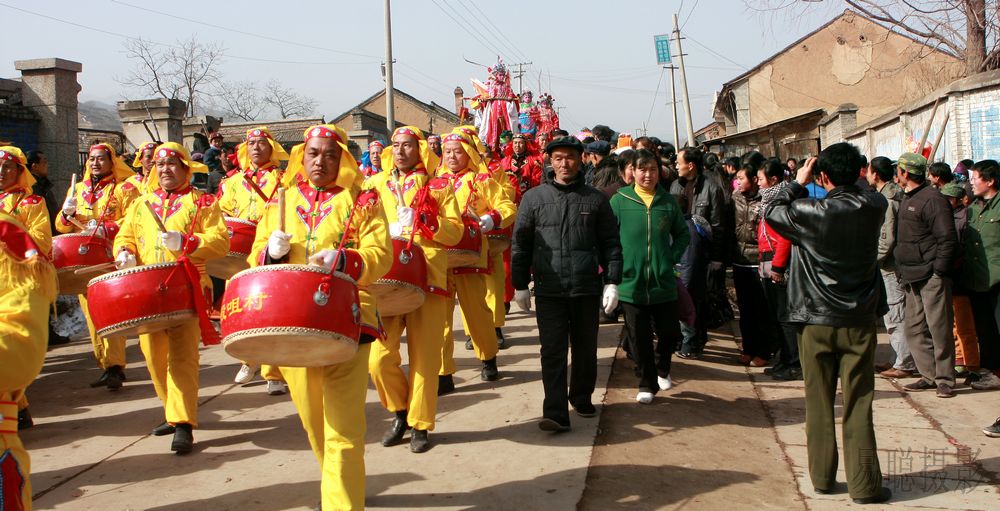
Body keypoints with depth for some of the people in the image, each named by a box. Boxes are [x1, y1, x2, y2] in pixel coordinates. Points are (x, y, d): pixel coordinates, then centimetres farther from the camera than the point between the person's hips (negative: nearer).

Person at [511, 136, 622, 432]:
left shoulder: (596, 199, 6)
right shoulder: (533, 198, 4)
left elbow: (610, 243, 7)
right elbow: (520, 244, 6)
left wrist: (612, 282, -1)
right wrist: (520, 285, 3)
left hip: (587, 287, 1)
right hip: (549, 289, -1)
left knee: (585, 348, 13)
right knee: (552, 351, -4)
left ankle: (581, 398, 32)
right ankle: (555, 413, -3)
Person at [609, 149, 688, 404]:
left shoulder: (668, 201, 5)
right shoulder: (620, 200, -3)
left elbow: (682, 234, 15)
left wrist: (672, 258, 3)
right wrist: (616, 267, -5)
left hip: (663, 284, 2)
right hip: (631, 283, -2)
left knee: (670, 332, 8)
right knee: (640, 338, 4)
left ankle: (662, 368, 38)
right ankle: (647, 384, 21)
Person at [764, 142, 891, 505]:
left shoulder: (814, 212, -14)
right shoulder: (875, 207, -5)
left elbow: (772, 212, 1)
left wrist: (798, 182, 8)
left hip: (817, 321, -2)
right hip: (860, 321, 2)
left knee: (819, 404, 10)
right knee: (858, 406, 5)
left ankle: (822, 477, 19)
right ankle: (864, 485, 9)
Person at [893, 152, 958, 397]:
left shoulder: (932, 199, -13)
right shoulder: (907, 198, 15)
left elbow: (947, 239, -16)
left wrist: (939, 271, -18)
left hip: (932, 277, -9)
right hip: (912, 277, 9)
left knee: (939, 329, -3)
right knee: (914, 328, 10)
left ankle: (945, 379, 6)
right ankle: (929, 375, 18)